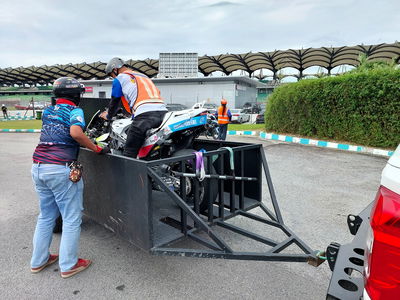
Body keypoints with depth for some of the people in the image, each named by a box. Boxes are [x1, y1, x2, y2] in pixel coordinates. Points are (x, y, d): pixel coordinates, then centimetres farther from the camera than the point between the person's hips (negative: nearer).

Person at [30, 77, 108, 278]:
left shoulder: (47, 111, 18)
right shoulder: (74, 111, -4)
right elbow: (75, 133, -24)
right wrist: (96, 149, -14)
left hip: (38, 167, 8)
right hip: (60, 169, -8)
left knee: (46, 216, 20)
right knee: (72, 219, 5)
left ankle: (38, 261, 30)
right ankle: (68, 265, 13)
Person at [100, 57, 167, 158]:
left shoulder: (119, 79, 13)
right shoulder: (144, 76, 34)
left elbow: (115, 101, 18)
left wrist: (108, 116, 39)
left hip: (145, 115, -7)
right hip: (163, 113, 7)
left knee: (129, 154, -4)